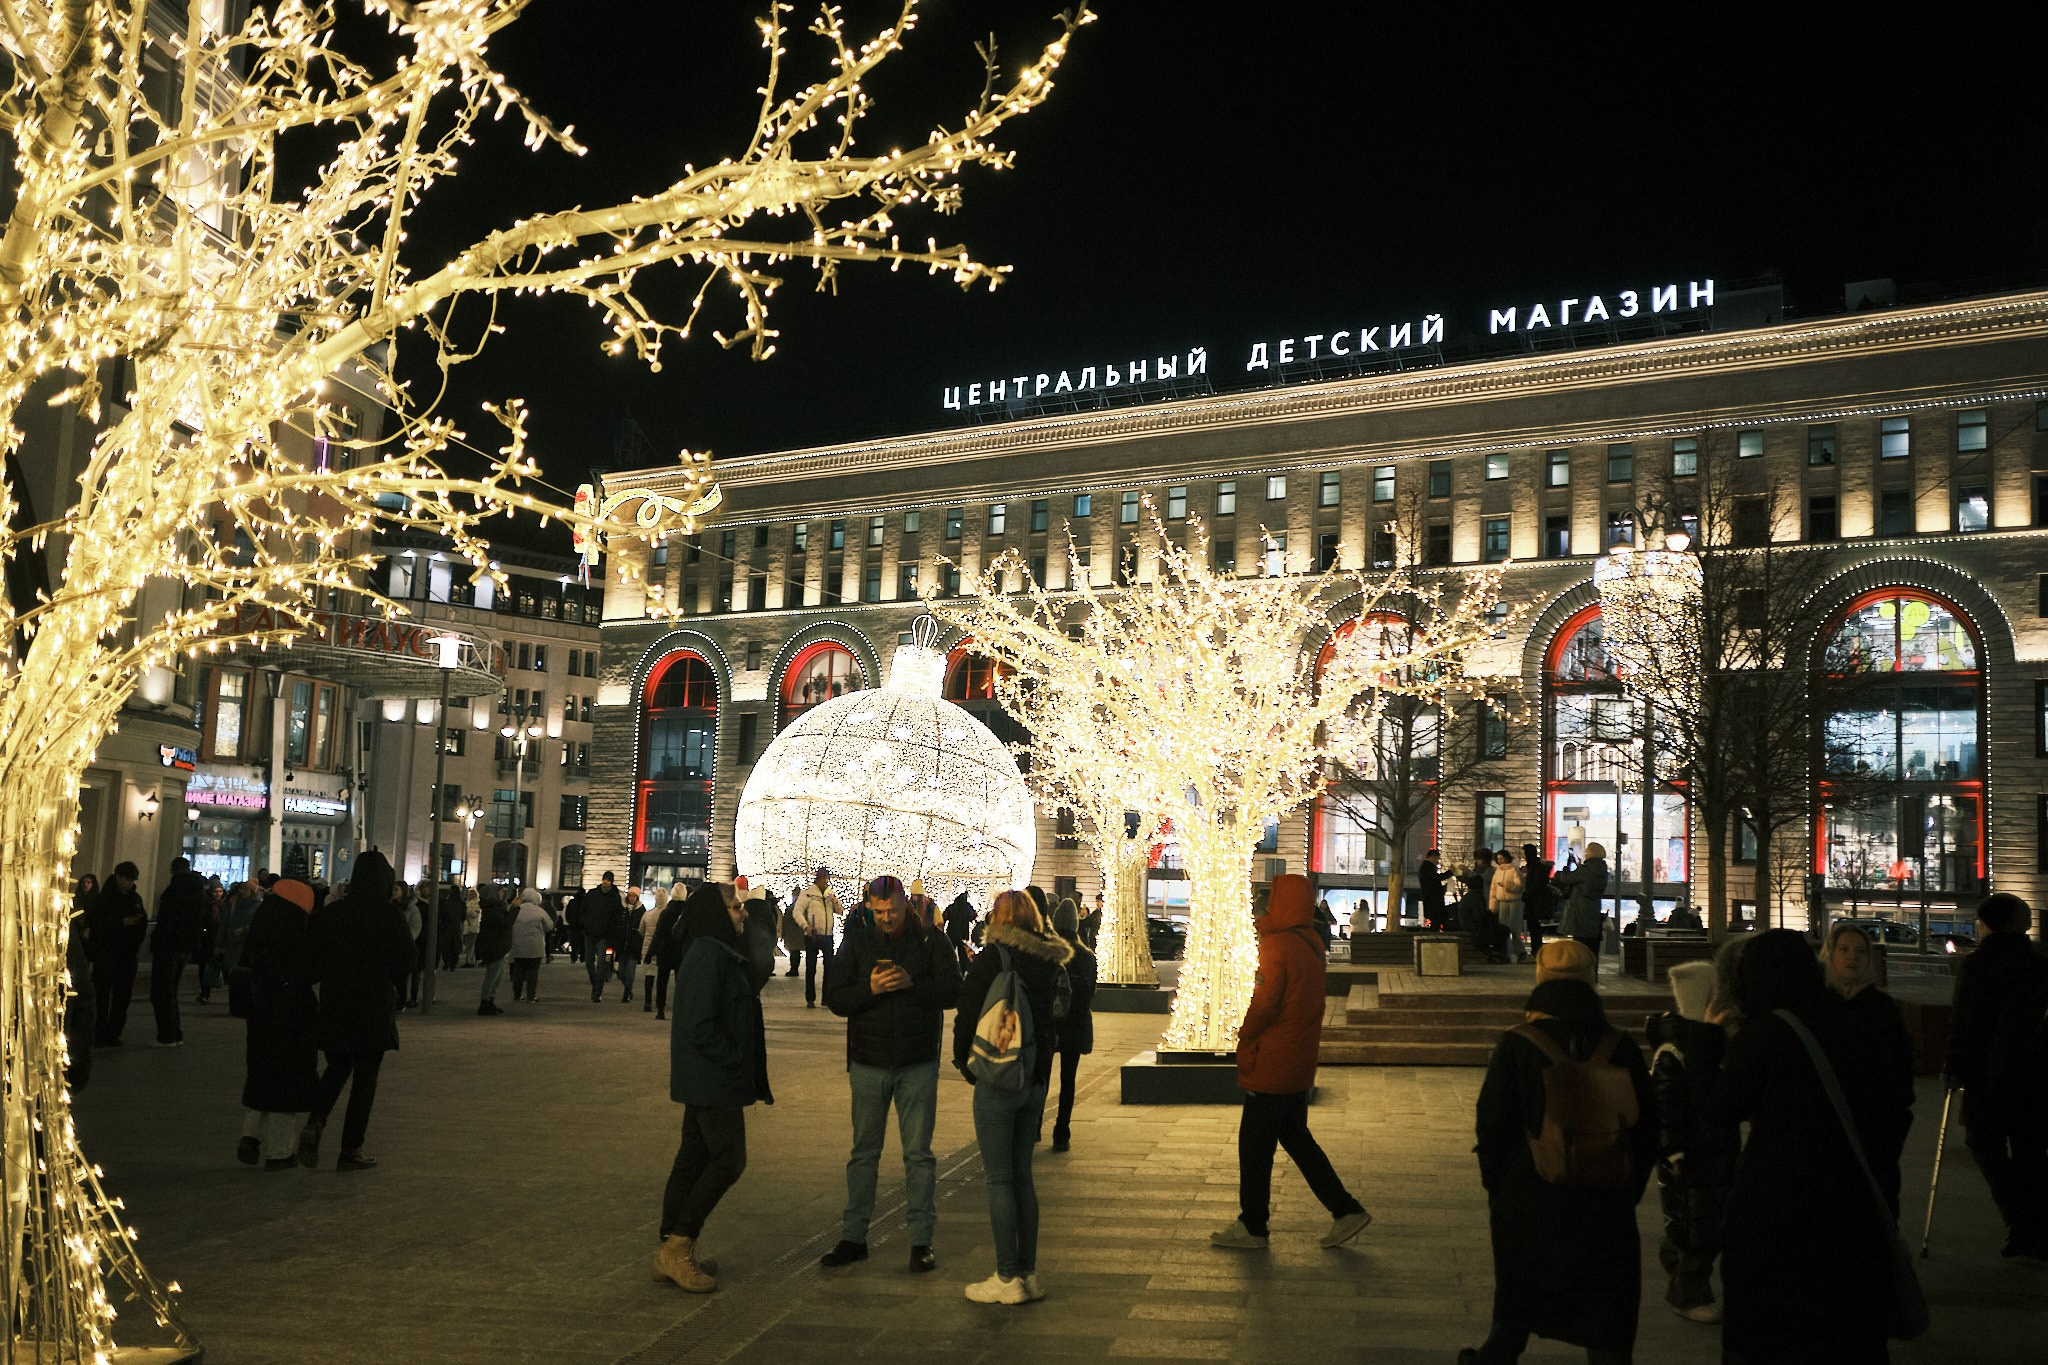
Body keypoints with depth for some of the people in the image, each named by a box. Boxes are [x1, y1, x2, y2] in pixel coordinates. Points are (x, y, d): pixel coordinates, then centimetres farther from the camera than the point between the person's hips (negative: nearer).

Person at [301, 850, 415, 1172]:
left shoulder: (330, 912, -1)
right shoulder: (389, 914, -13)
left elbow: (315, 959, 1)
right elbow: (405, 960, -14)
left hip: (335, 1004, 4)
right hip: (374, 1007, -4)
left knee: (337, 1068, 21)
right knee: (365, 1076, 6)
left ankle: (314, 1124, -2)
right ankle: (351, 1151, 9)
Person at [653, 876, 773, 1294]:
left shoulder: (718, 954, 15)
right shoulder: (707, 957, -18)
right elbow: (699, 1027, -24)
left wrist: (746, 1071, 13)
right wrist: (735, 1061, -15)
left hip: (706, 1082, 10)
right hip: (713, 1082, -10)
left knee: (694, 1158, 13)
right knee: (728, 1160, -7)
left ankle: (673, 1251, 19)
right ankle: (676, 1248, -3)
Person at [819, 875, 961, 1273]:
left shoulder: (931, 941, -1)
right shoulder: (856, 943, 3)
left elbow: (952, 992, -7)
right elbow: (834, 999, -2)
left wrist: (913, 983, -23)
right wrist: (871, 989, -20)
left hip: (918, 1064, -1)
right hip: (867, 1062, 2)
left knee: (918, 1153, 2)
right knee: (864, 1152, 9)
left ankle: (922, 1240, 9)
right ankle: (853, 1237, 17)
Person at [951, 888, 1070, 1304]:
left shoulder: (992, 958, -12)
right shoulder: (1050, 963, 6)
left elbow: (968, 1015, -10)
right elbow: (1056, 1021, 11)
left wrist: (965, 1062, 4)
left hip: (998, 1080, -6)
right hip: (1037, 1080, 7)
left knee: (999, 1180, 0)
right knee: (1022, 1176, 14)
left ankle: (1008, 1278, 2)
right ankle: (1028, 1273, 18)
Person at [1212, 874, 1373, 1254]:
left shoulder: (1277, 946, -19)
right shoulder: (1310, 944, 7)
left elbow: (1263, 1005, -21)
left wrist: (1241, 1039, -8)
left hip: (1271, 1065, -9)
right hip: (1299, 1064, 9)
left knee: (1254, 1145, 3)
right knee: (1296, 1137, 19)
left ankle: (1252, 1228, 13)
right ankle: (1345, 1210, 18)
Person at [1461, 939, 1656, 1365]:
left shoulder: (1516, 1045, -10)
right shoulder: (1620, 1047, -3)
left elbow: (1493, 1127, -8)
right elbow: (1646, 1128, 5)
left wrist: (1496, 1190, 6)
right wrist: (1629, 1192, 15)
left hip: (1529, 1202, -1)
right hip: (1606, 1205, 1)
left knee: (1517, 1302, 19)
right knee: (1607, 1319, 9)